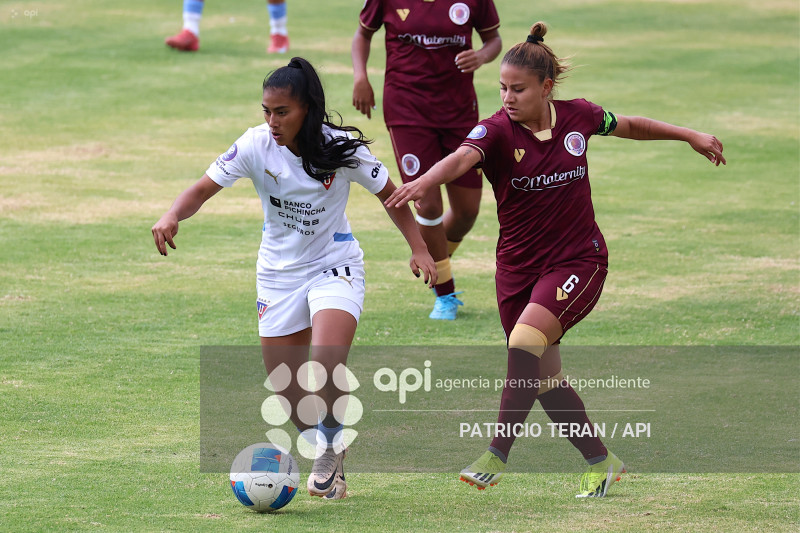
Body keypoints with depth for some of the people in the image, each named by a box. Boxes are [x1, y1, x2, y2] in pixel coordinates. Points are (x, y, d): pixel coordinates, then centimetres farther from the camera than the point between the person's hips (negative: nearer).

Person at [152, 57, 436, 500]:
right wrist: (172, 216, -37)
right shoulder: (256, 145, -14)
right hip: (279, 270, 3)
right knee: (286, 391, 4)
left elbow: (388, 193, -2)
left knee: (327, 360, -28)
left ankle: (330, 443, -1)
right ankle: (328, 461, 30)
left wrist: (419, 248, -8)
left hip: (334, 265, -3)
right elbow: (205, 187, -16)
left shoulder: (341, 148, -16)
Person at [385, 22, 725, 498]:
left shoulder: (577, 116, -5)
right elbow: (463, 157, -34)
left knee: (525, 342, -24)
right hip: (518, 266, 2)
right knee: (545, 379, 7)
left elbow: (628, 126, 17)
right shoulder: (497, 131, -12)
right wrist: (423, 182, -55)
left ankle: (497, 456, -21)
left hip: (578, 261, -2)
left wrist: (688, 135, 26)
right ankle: (602, 462, 25)